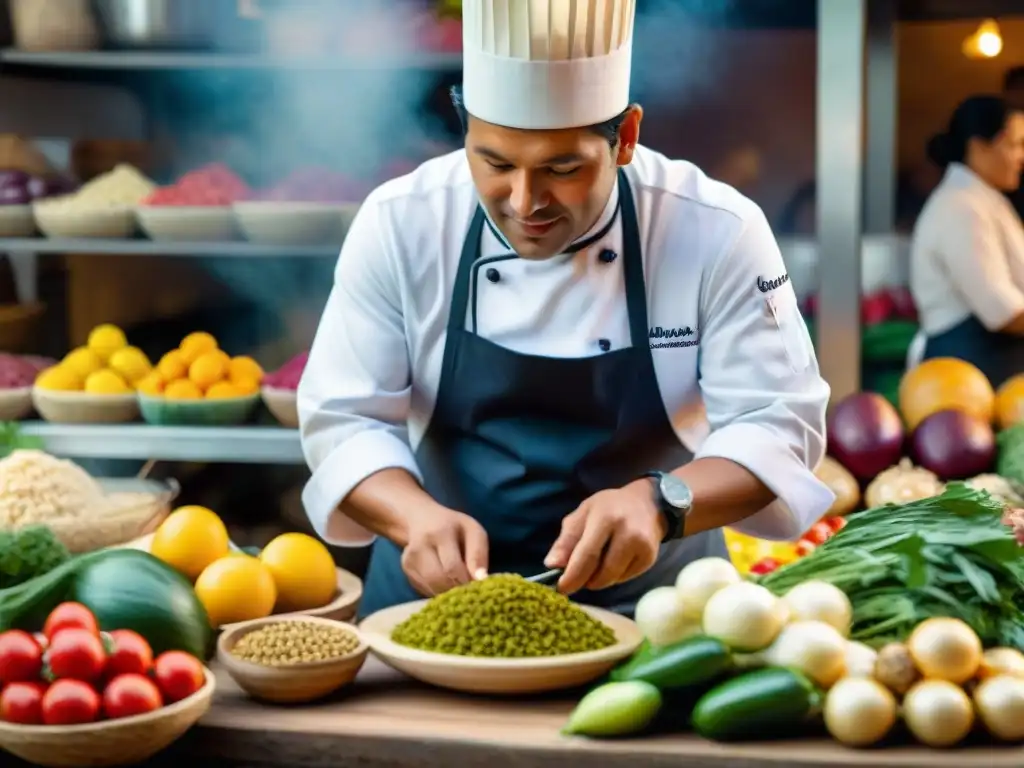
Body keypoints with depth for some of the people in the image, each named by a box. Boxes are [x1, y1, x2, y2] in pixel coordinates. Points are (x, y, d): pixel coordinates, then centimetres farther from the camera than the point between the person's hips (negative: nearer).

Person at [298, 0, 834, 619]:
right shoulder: (399, 225, -9)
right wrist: (418, 517, -26)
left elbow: (778, 426, -11)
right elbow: (344, 419, -6)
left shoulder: (719, 232, -12)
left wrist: (659, 502, -30)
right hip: (442, 590, 1)